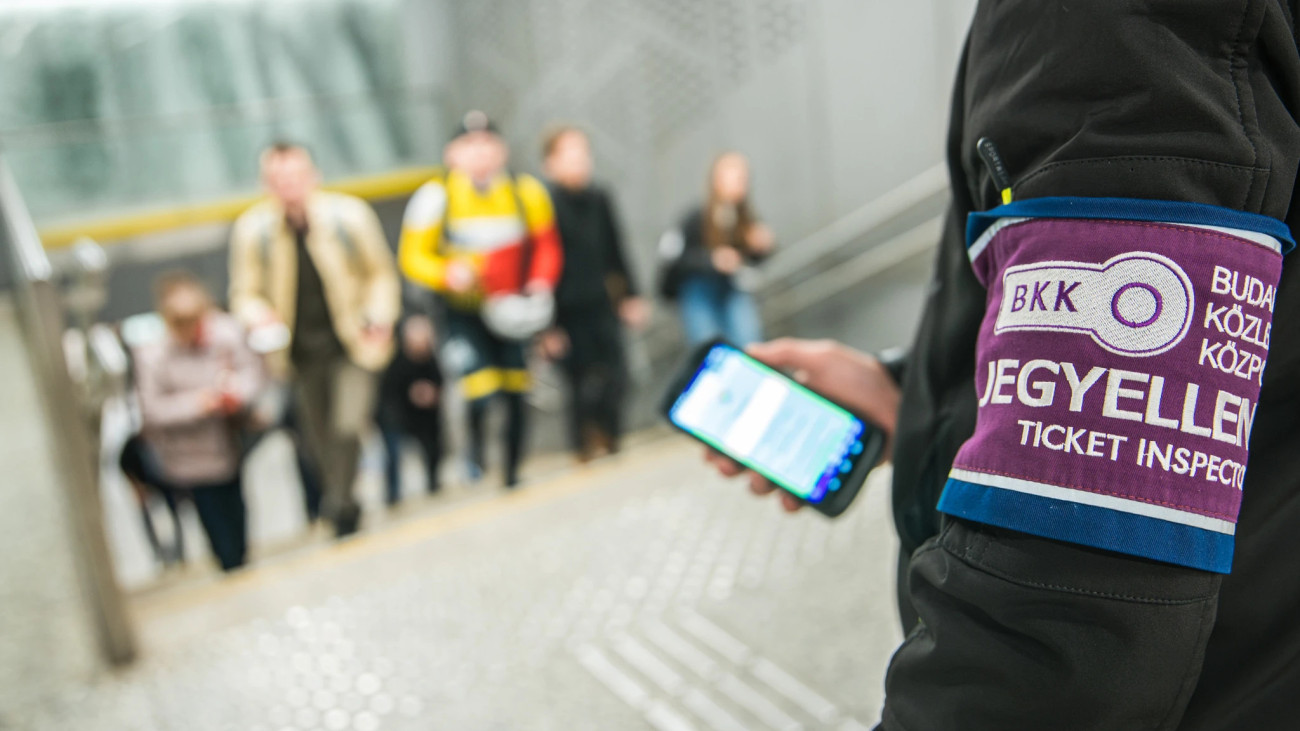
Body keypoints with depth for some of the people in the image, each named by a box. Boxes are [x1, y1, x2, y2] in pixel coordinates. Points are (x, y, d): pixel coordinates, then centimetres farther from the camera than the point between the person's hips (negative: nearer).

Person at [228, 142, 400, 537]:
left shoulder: (350, 214, -7)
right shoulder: (252, 229, -5)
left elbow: (381, 273, 6)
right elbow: (244, 293, 5)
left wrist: (379, 317, -9)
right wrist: (261, 318, -17)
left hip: (353, 346, -2)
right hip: (300, 353, 2)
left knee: (347, 427, -17)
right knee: (318, 441, 11)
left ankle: (341, 512, -1)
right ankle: (344, 514, 31)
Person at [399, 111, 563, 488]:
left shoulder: (526, 192, 2)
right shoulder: (436, 195, -6)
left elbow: (546, 245, 9)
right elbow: (412, 257, -3)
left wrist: (541, 285, -9)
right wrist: (448, 273, -22)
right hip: (462, 312, -3)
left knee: (515, 393, 4)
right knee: (481, 391, -16)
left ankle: (512, 474, 22)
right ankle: (475, 455, 14)